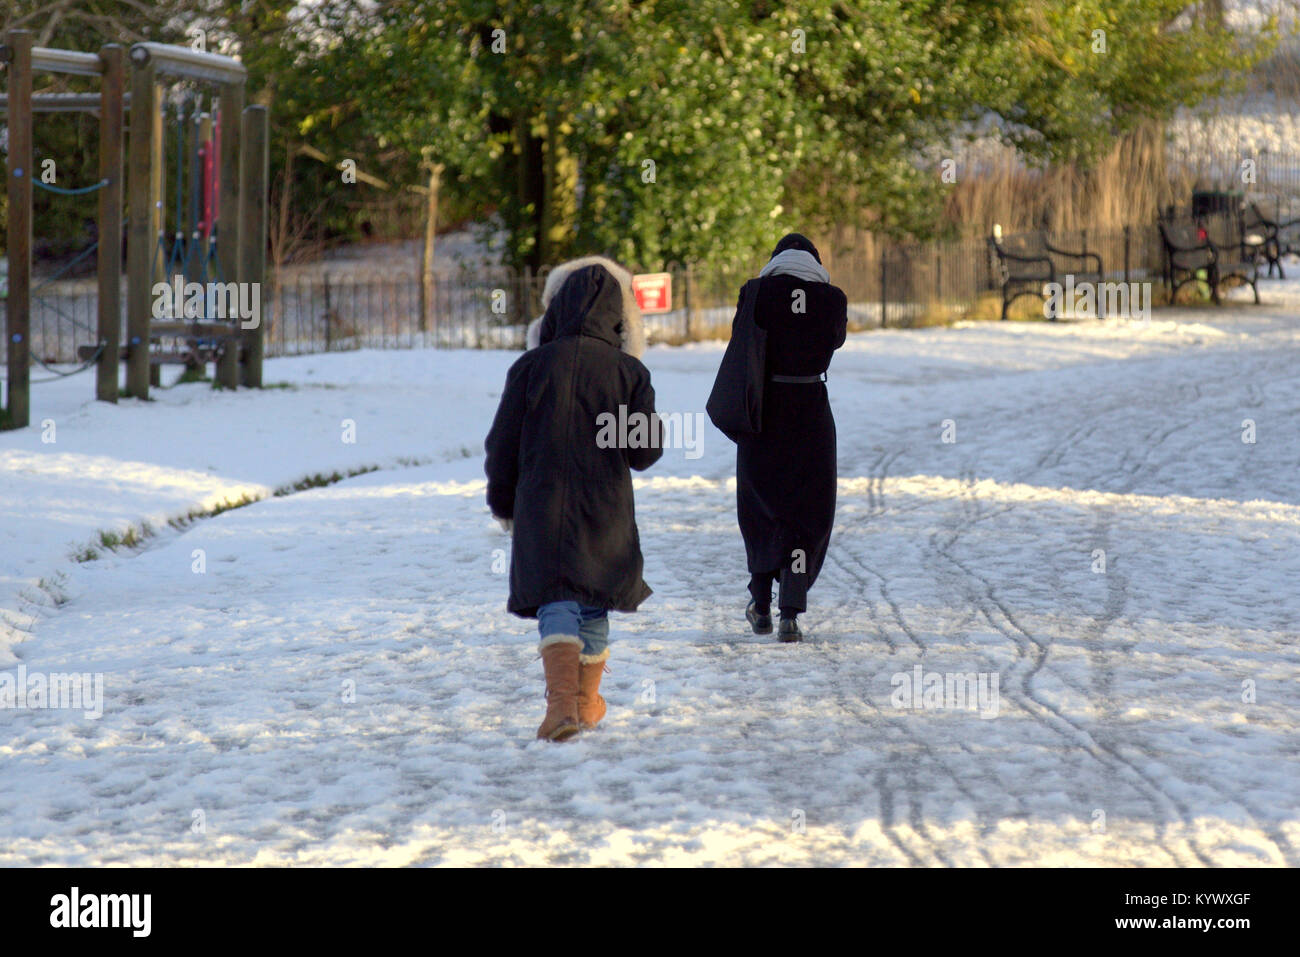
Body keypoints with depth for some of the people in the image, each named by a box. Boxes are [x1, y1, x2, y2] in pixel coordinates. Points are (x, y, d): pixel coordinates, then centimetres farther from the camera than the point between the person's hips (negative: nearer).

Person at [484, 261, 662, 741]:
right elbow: (646, 452, -4)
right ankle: (588, 702, 30)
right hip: (606, 511, 1)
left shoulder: (531, 367, -4)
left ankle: (562, 701, -24)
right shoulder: (629, 372, -4)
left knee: (556, 603, -3)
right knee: (594, 603, 18)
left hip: (541, 508, -1)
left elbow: (502, 445, -1)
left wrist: (503, 502, 13)